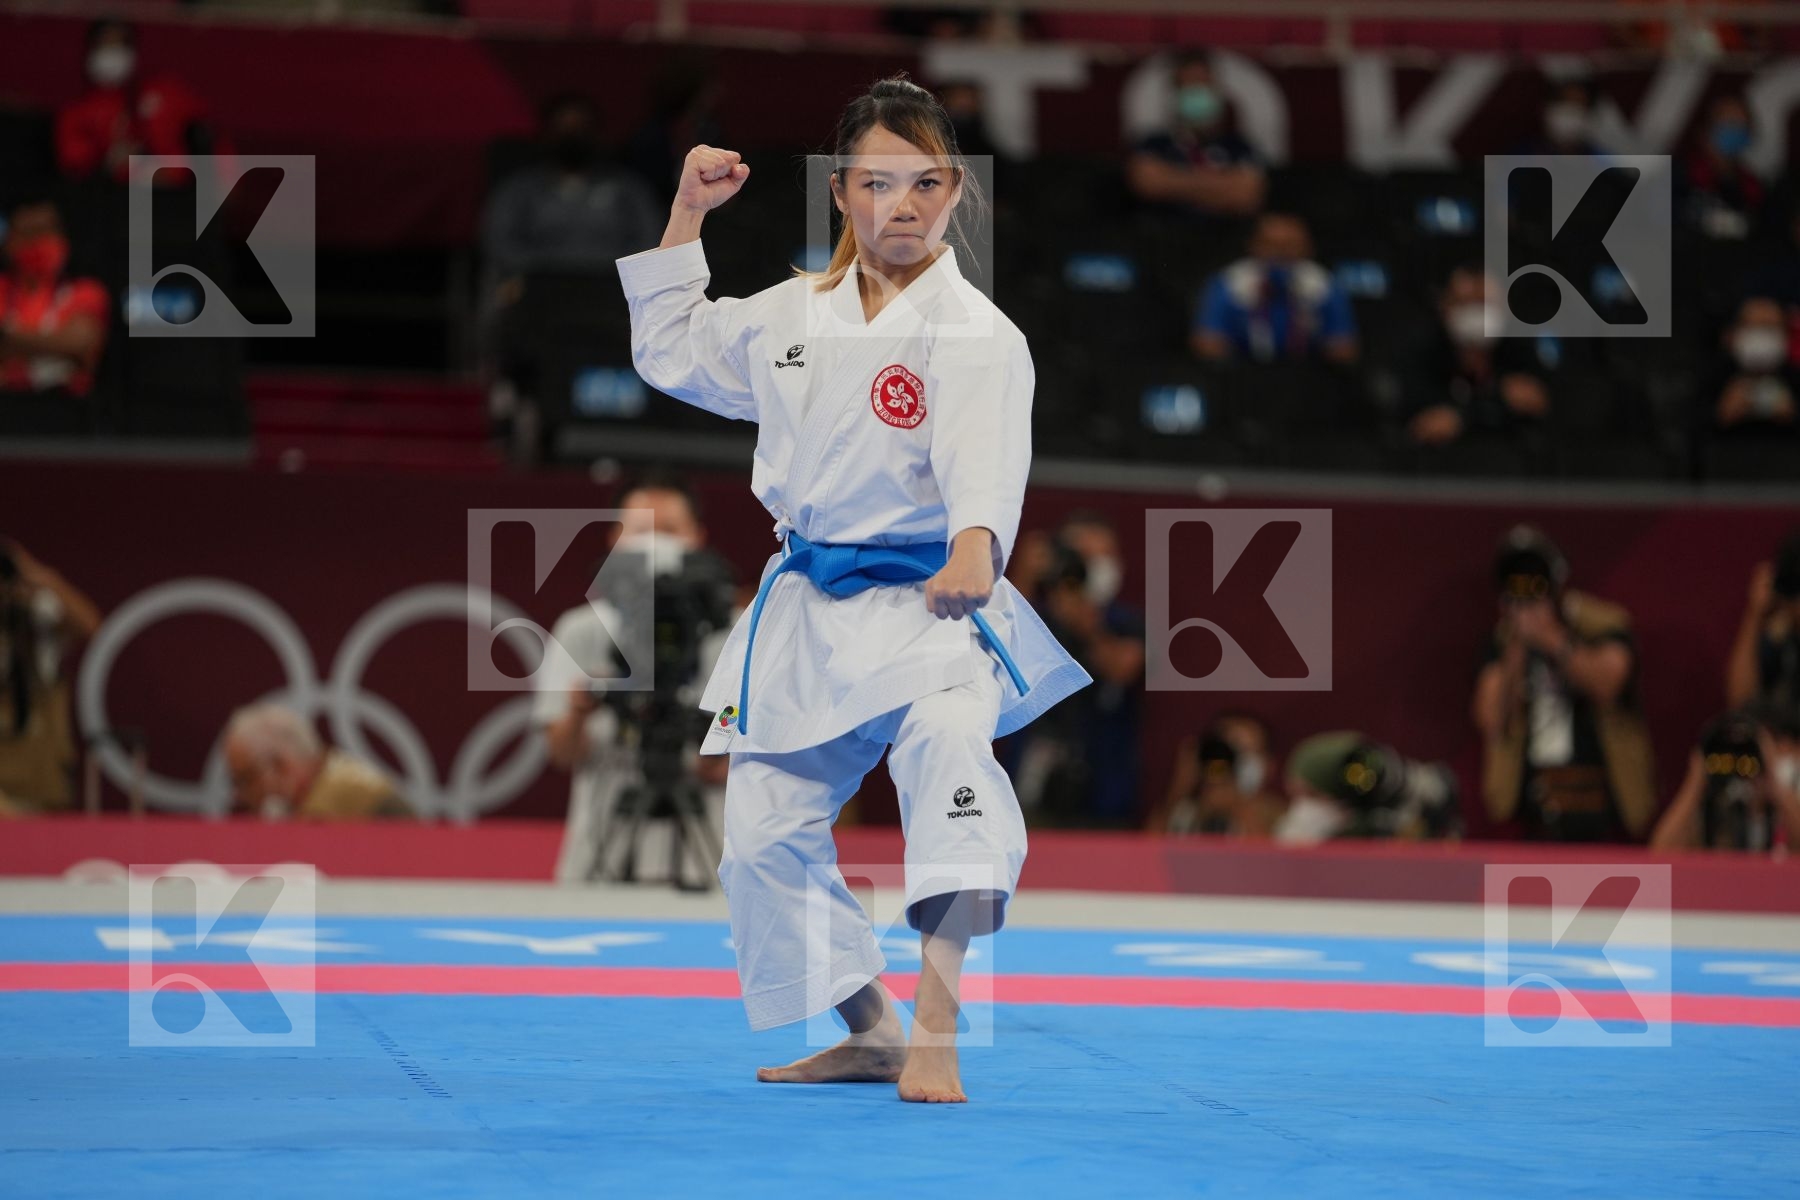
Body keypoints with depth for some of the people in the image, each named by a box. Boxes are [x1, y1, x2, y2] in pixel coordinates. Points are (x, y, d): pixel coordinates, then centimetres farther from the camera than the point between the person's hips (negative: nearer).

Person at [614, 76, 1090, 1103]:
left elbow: (984, 453, -27)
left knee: (950, 748, -35)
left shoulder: (972, 332, -11)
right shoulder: (795, 316, 10)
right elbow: (674, 353, 24)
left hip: (926, 604, -7)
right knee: (767, 832, 10)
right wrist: (688, 216, 16)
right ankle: (869, 1030, 29)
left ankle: (935, 1030, -39)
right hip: (808, 615, 7)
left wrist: (974, 551, -48)